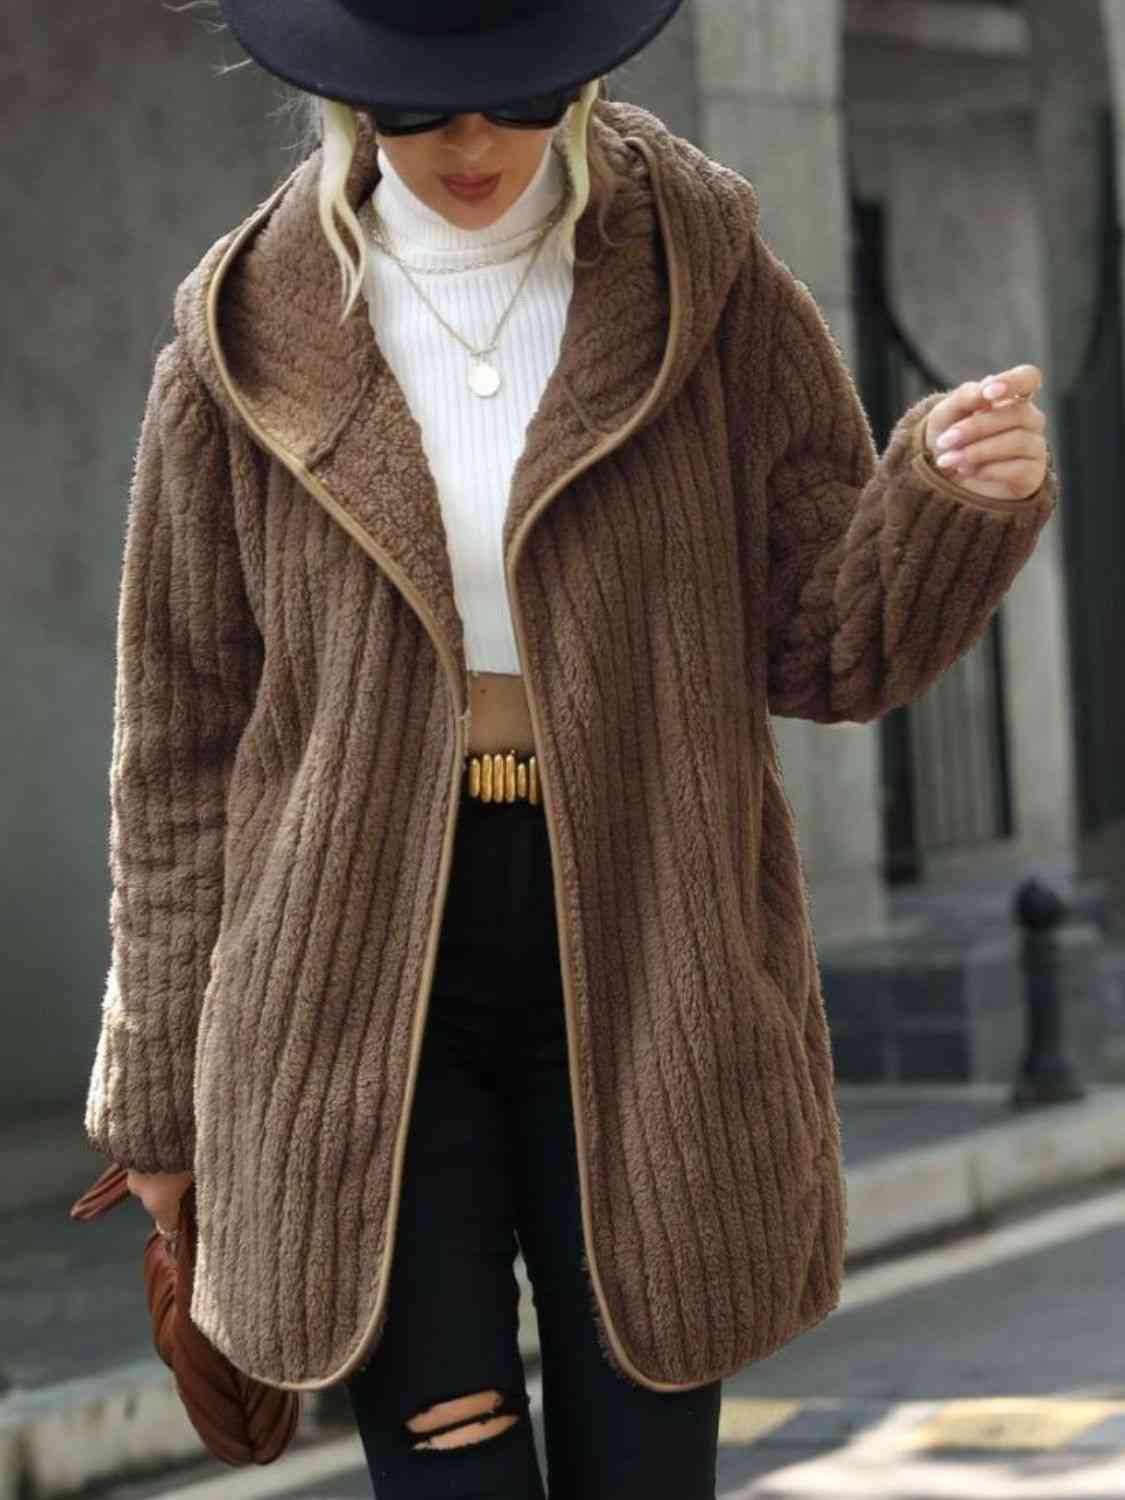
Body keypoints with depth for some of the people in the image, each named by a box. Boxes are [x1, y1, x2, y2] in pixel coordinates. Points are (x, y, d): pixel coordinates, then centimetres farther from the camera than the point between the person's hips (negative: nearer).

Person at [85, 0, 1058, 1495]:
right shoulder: (249, 347, 0)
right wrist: (159, 1089, 10)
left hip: (644, 982, 0)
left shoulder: (713, 288, -1)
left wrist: (956, 495, -20)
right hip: (361, 992, 0)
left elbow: (832, 648, 2)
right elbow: (180, 732, 6)